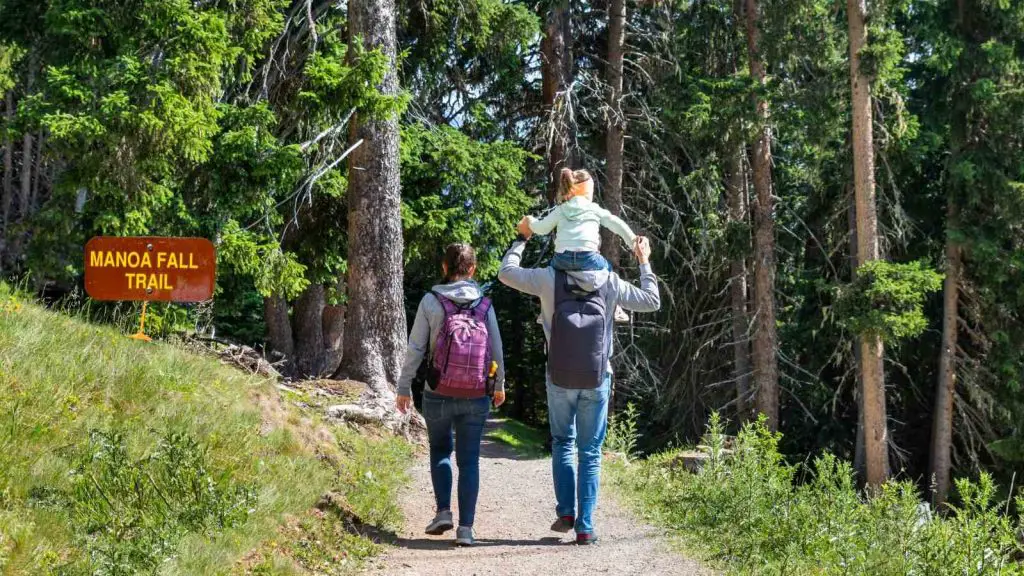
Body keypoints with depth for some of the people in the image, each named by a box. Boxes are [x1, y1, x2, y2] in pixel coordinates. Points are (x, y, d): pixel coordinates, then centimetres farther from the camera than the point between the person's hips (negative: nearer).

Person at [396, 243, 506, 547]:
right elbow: (497, 350, 4)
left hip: (438, 395, -1)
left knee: (440, 450, 20)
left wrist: (404, 387, 3)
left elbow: (415, 348, -7)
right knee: (469, 460, 7)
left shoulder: (431, 301, -8)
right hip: (476, 397, 1)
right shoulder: (484, 305, -2)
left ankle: (443, 511, 8)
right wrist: (500, 385, 20)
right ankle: (465, 527, 3)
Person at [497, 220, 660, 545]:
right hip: (597, 381, 0)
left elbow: (506, 273, 7)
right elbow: (651, 301, 8)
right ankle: (585, 527, 3)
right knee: (590, 452, 7)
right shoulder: (610, 283, -3)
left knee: (562, 444, 19)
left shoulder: (550, 279, -6)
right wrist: (644, 262, 20)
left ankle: (566, 511, 5)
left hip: (560, 380, 0)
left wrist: (521, 239, 20)